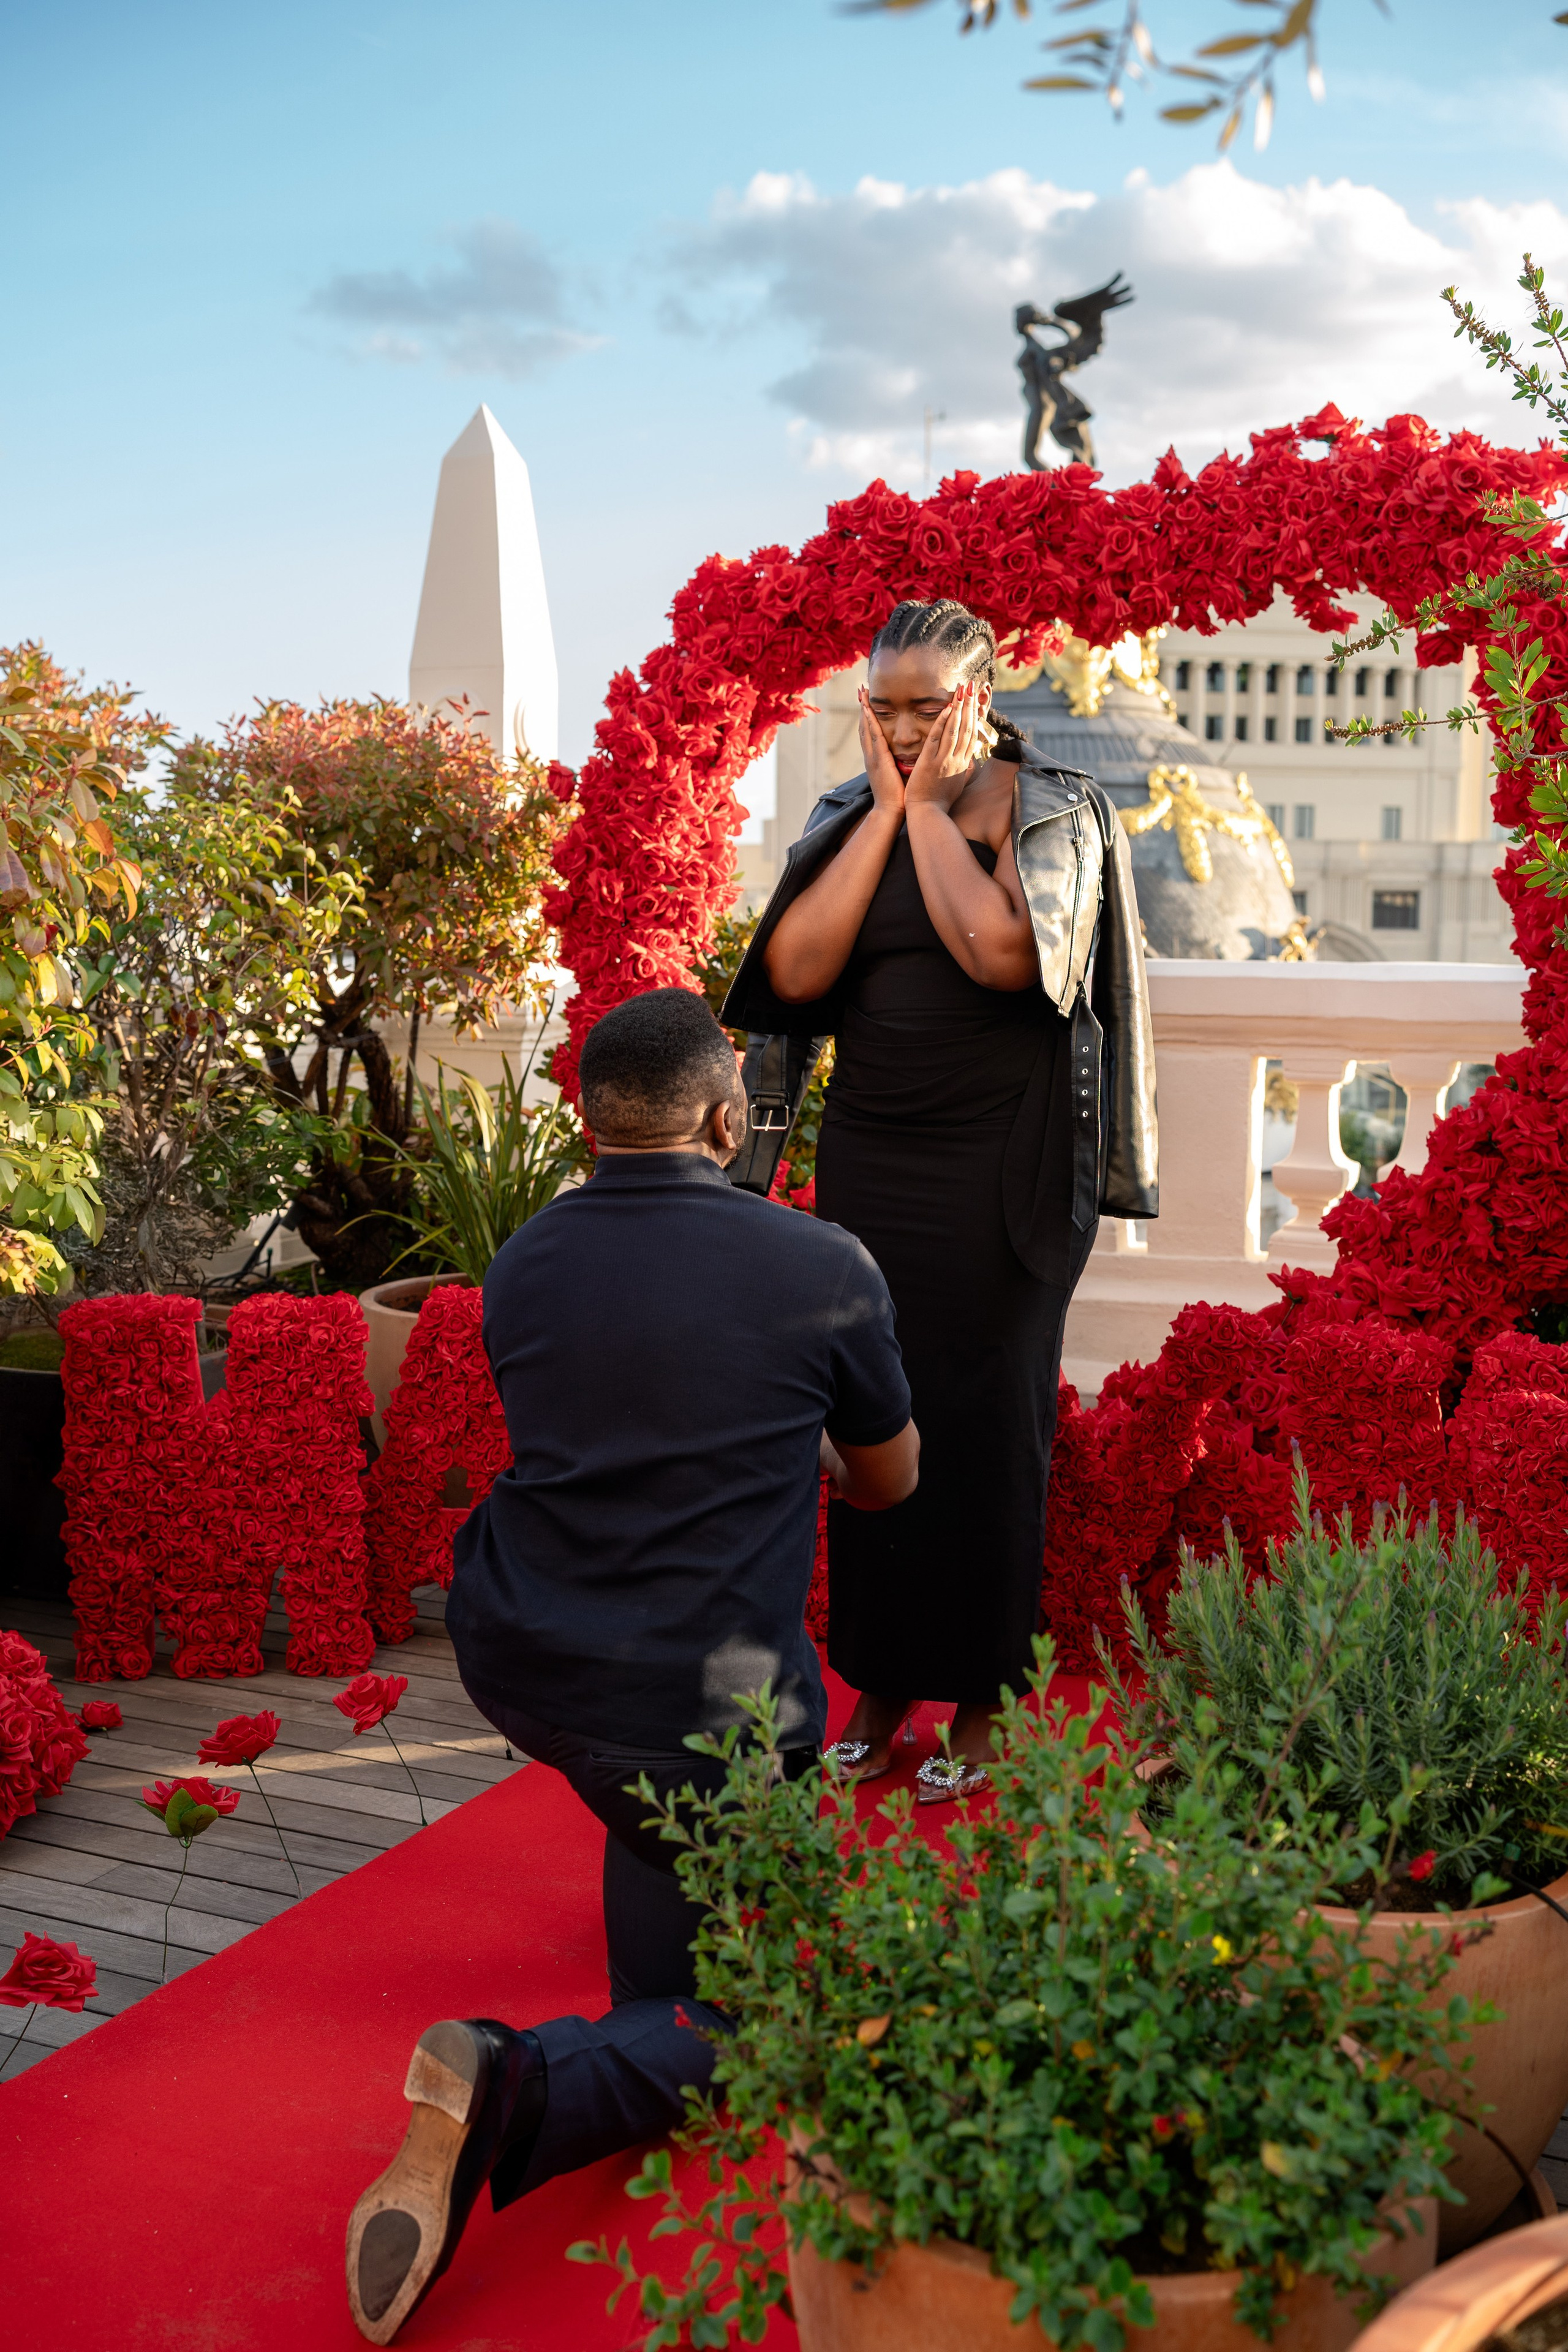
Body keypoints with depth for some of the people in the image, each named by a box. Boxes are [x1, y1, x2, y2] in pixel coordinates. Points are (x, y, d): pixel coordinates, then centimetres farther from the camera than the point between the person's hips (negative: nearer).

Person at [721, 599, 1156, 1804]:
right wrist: (888, 811, -7)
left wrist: (934, 808, -13)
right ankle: (880, 1687, 23)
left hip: (1002, 1172, -4)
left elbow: (1005, 951, -24)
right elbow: (795, 971, -8)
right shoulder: (845, 817, 7)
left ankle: (980, 1701, 18)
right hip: (868, 1160, 4)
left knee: (987, 1418, 3)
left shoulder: (1053, 811, -5)